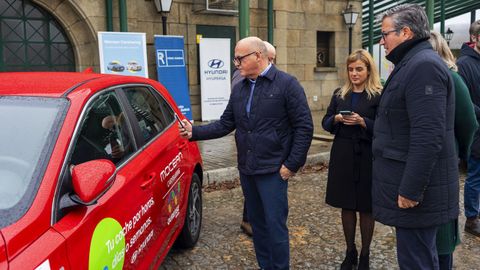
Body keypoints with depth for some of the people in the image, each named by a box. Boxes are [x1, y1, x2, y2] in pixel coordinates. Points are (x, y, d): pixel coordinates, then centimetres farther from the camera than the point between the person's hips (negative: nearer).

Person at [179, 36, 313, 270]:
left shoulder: (287, 84, -9)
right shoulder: (239, 88, 9)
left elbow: (304, 127, -11)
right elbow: (225, 124, 9)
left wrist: (292, 164, -13)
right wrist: (194, 132, -4)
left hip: (272, 170, -6)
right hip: (246, 169, 6)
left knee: (275, 225, 0)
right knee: (257, 224, 16)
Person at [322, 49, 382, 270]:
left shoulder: (378, 96, -5)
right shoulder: (339, 94, 10)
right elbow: (325, 123, 9)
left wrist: (363, 121, -22)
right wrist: (336, 118, -11)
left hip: (366, 158, -4)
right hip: (342, 156, 4)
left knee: (366, 208, 7)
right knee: (346, 206, 12)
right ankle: (350, 252, 28)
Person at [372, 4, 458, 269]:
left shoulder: (424, 65, -18)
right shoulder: (412, 64, 16)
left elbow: (428, 137, -25)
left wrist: (411, 190, -23)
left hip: (414, 190, -10)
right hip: (408, 183, 10)